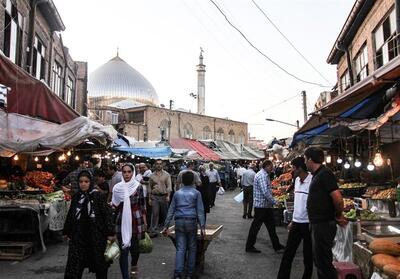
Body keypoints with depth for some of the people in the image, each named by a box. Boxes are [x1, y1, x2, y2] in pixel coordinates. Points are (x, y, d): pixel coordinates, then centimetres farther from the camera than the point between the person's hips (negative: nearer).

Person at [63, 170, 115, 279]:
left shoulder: (98, 196, -9)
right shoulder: (76, 197, 4)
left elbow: (107, 214, -10)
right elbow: (70, 215, 14)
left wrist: (110, 232, -12)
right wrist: (67, 231, 18)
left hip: (96, 235, -3)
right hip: (78, 236, 3)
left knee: (99, 264, 10)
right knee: (74, 265, 0)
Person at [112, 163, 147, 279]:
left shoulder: (138, 186, -2)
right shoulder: (117, 187, 1)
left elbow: (142, 205, 3)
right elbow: (115, 207, 9)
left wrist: (145, 221, 3)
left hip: (136, 221, 0)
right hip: (122, 222, 0)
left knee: (134, 247, 11)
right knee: (123, 250, -2)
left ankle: (133, 266, 44)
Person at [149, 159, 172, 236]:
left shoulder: (166, 175, 2)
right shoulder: (152, 176, 8)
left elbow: (169, 186, -3)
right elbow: (150, 187, 12)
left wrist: (168, 196, -15)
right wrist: (150, 198, 8)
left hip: (164, 196, 0)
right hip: (154, 197, 0)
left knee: (164, 214, 9)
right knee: (155, 214, -5)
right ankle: (154, 231, -2)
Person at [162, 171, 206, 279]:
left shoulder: (177, 193, 11)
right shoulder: (196, 193, 4)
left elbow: (171, 210, 10)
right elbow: (200, 210, -2)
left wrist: (166, 226, 13)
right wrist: (202, 226, -3)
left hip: (179, 222, 2)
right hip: (191, 222, -2)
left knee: (180, 248, 3)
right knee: (192, 248, 10)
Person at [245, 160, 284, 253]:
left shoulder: (265, 175, 15)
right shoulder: (262, 175, -19)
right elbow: (265, 192, -27)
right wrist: (274, 202, -20)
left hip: (266, 205, 10)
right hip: (262, 205, -10)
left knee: (271, 225, 16)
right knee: (256, 226, 0)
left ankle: (276, 245, 25)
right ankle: (249, 247, 11)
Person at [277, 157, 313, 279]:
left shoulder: (312, 181, -16)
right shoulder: (297, 180, 8)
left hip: (308, 223, -7)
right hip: (297, 222, 7)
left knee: (308, 255, 9)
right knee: (288, 253, 9)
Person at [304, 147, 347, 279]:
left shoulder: (325, 174, -18)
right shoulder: (318, 174, 12)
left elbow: (338, 199, -25)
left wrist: (339, 216, -9)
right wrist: (338, 216, 14)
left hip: (324, 225, -10)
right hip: (318, 224, 10)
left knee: (323, 262, 1)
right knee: (319, 259, 21)